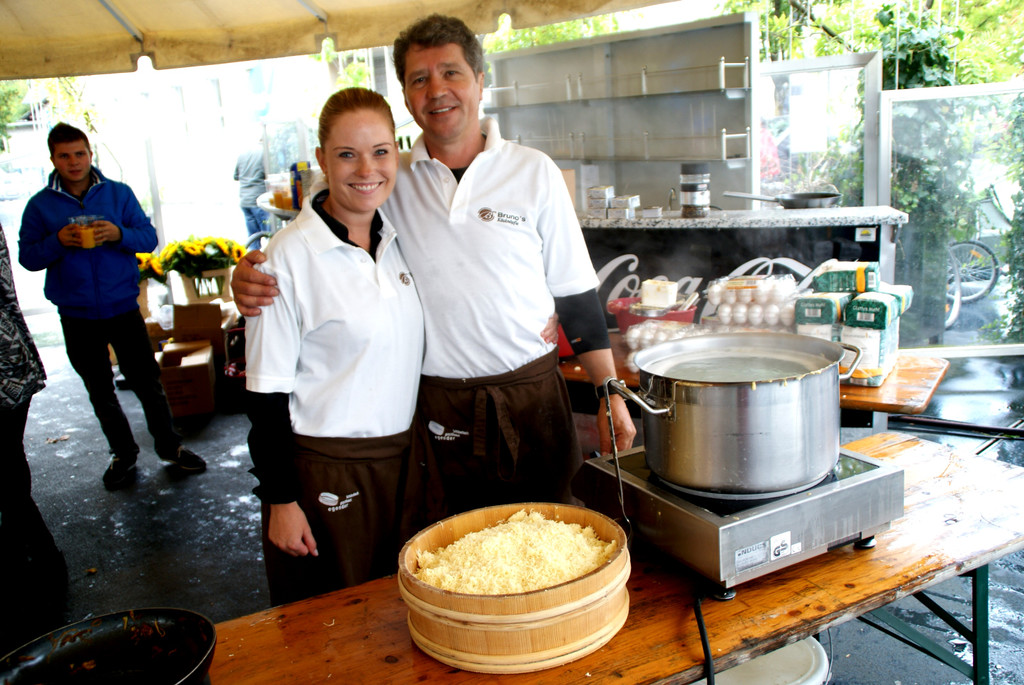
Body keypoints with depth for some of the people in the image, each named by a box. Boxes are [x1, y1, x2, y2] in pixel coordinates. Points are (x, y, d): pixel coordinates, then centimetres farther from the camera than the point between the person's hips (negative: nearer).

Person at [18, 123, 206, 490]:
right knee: (100, 392, 13)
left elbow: (149, 237, -1)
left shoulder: (119, 194, 1)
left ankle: (169, 445, 22)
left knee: (148, 382, 4)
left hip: (123, 307, -1)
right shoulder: (40, 205, 0)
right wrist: (57, 242, -19)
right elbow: (27, 256, -1)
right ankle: (123, 453, 29)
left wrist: (119, 234, -20)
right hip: (77, 317, 1)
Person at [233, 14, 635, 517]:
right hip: (436, 408, 1)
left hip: (531, 398, 0)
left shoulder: (534, 173, 0)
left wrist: (609, 392, 2)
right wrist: (251, 274, -10)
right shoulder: (390, 182, 2)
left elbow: (576, 294, 3)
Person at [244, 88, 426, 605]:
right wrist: (280, 499, -11)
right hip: (324, 469, -5)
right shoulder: (289, 256, -14)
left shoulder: (398, 238, 3)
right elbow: (266, 392, -11)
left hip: (401, 460, 5)